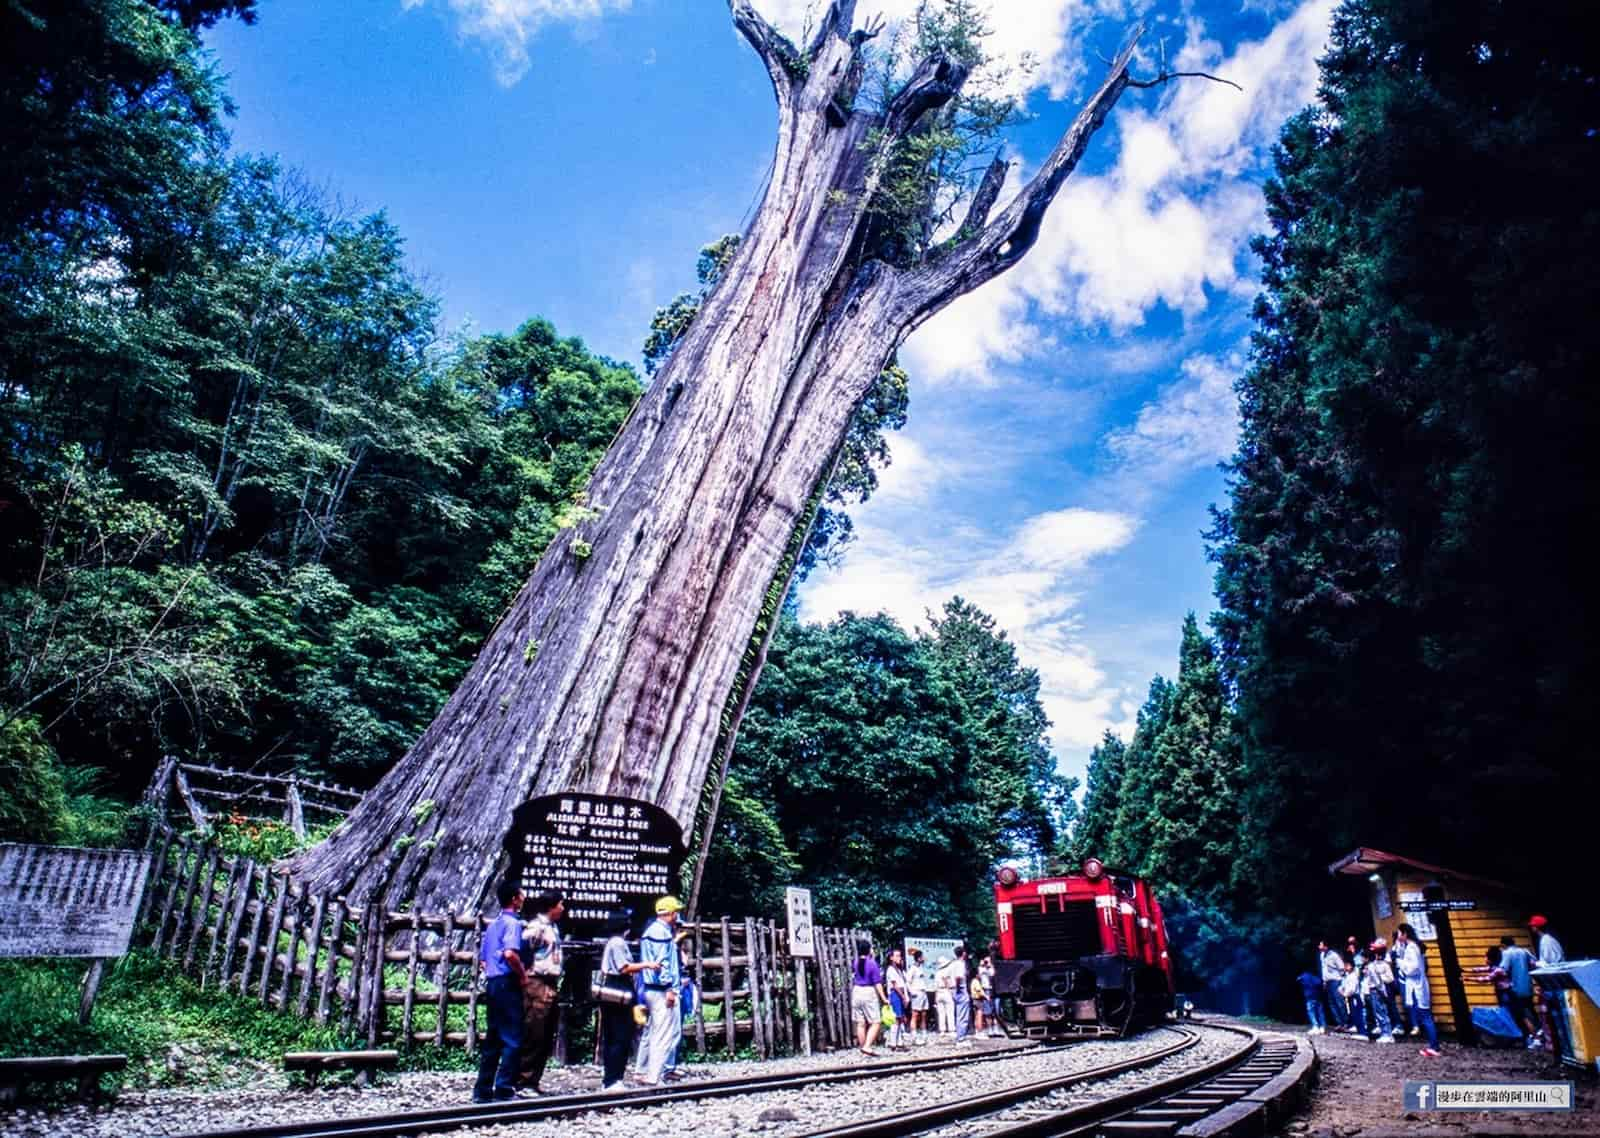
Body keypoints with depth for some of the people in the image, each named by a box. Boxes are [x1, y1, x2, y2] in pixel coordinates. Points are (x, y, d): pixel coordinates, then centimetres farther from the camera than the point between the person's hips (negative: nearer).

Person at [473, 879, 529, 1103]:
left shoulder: (492, 925, 17)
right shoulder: (512, 923, -11)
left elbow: (482, 958, 21)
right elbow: (510, 953, -27)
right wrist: (522, 975, -15)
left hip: (492, 983, 9)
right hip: (507, 984, -9)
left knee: (493, 1039, 12)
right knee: (512, 1039, -5)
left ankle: (483, 1090, 14)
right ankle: (504, 1089, -6)